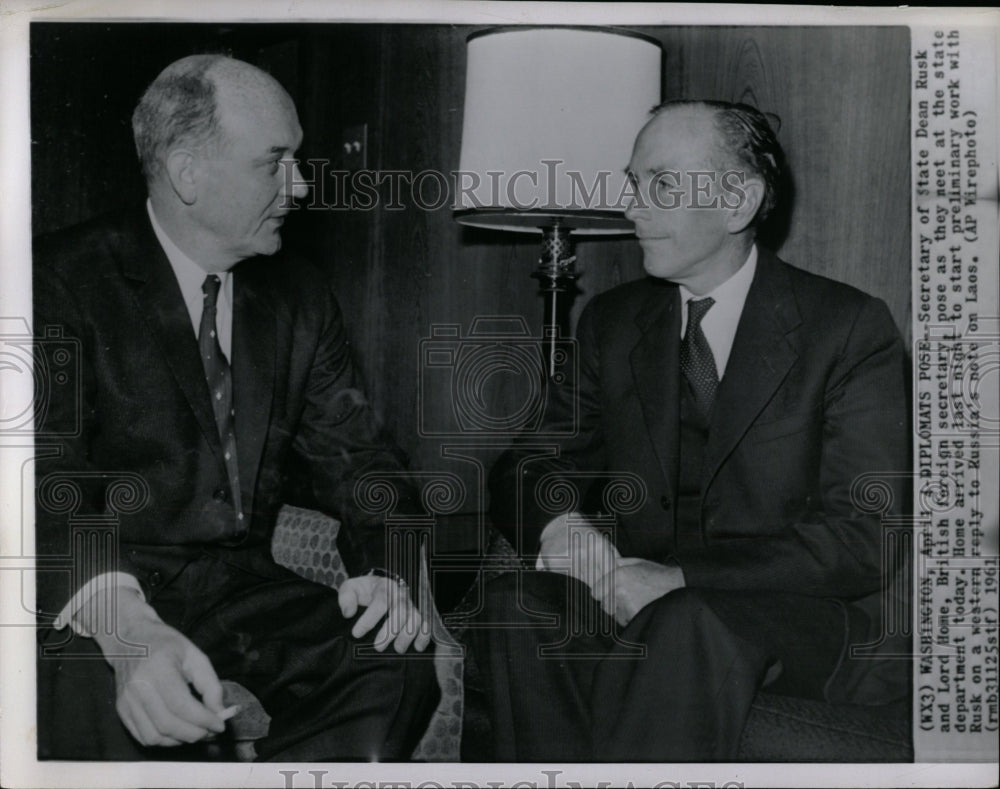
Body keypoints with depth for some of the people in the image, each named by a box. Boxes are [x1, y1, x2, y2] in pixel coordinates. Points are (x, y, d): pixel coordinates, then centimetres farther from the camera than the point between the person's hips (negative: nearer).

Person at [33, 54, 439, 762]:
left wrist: (389, 570, -13)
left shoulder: (300, 297, 10)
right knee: (100, 711, -36)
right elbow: (48, 477, -17)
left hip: (243, 591, 5)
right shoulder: (66, 279, -6)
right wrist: (124, 625, -35)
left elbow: (354, 456, 9)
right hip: (100, 601, -4)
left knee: (396, 665, -21)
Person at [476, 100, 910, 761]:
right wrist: (559, 521, -16)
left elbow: (862, 538, -12)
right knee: (518, 605, -26)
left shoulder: (850, 328, -4)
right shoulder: (613, 322, 11)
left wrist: (683, 576, -24)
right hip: (639, 595, 4)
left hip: (797, 616, -4)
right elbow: (529, 466, 11)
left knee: (691, 622, -36)